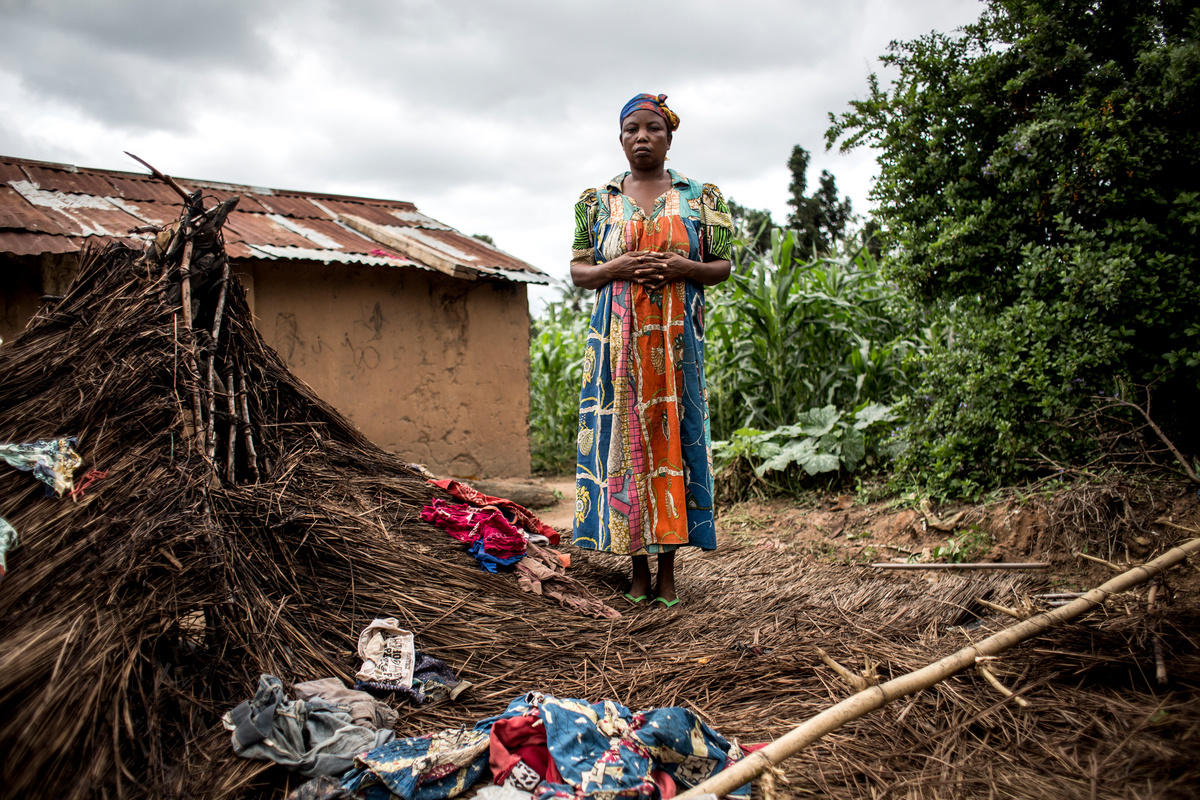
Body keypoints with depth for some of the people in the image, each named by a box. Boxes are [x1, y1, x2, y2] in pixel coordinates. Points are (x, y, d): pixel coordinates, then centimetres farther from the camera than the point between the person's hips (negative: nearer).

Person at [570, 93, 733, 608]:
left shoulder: (701, 197, 10)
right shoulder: (597, 201, 11)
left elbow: (723, 266, 10)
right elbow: (578, 271, 10)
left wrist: (685, 268, -11)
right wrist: (616, 268, -11)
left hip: (676, 338, 0)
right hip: (618, 338, 1)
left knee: (672, 436, -2)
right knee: (624, 438, -1)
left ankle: (668, 570, 8)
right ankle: (639, 569, 10)